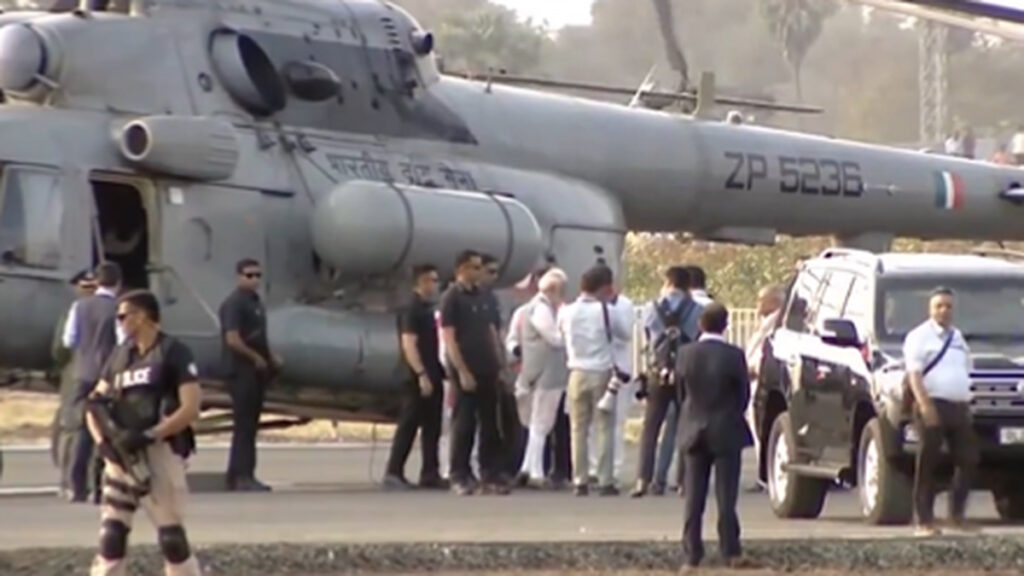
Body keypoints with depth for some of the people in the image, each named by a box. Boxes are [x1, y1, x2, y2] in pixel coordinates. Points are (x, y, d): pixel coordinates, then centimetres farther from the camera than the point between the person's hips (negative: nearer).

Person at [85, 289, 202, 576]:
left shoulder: (174, 353, -5)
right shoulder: (120, 355, 15)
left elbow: (190, 410, -12)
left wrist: (147, 436, -20)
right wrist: (102, 441, -5)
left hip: (160, 454, -6)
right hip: (121, 455, 6)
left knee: (171, 536, -4)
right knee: (111, 535, 2)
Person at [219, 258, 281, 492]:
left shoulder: (255, 301, 17)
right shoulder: (234, 303, -12)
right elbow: (232, 339, -21)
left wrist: (270, 358, 11)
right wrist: (256, 358, -14)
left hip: (257, 369, 9)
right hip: (241, 370, -9)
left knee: (250, 424, 11)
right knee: (244, 424, -10)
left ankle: (235, 475, 15)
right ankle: (242, 476, -10)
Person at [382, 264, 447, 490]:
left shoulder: (429, 311, 17)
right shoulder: (412, 312, -11)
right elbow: (409, 345, -18)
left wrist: (439, 374, 19)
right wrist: (421, 374, -25)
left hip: (432, 376, 9)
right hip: (419, 378, -9)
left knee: (432, 427, 8)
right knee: (409, 425, -8)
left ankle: (430, 474, 11)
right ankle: (394, 472, -7)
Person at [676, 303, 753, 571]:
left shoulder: (686, 354, -5)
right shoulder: (733, 356, -14)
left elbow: (681, 391, 4)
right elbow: (744, 393, -4)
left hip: (694, 432, 2)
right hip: (726, 433, -2)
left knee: (693, 499, 7)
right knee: (726, 497, 3)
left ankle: (691, 555, 4)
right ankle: (730, 553, 3)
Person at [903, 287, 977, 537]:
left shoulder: (957, 338, 21)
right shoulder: (920, 336, -2)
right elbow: (914, 373, -12)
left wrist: (967, 404, 21)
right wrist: (925, 404, -23)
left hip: (959, 407, 7)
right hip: (933, 406, -7)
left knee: (968, 459, 3)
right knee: (928, 463, -6)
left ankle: (958, 512, 16)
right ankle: (924, 521, -4)